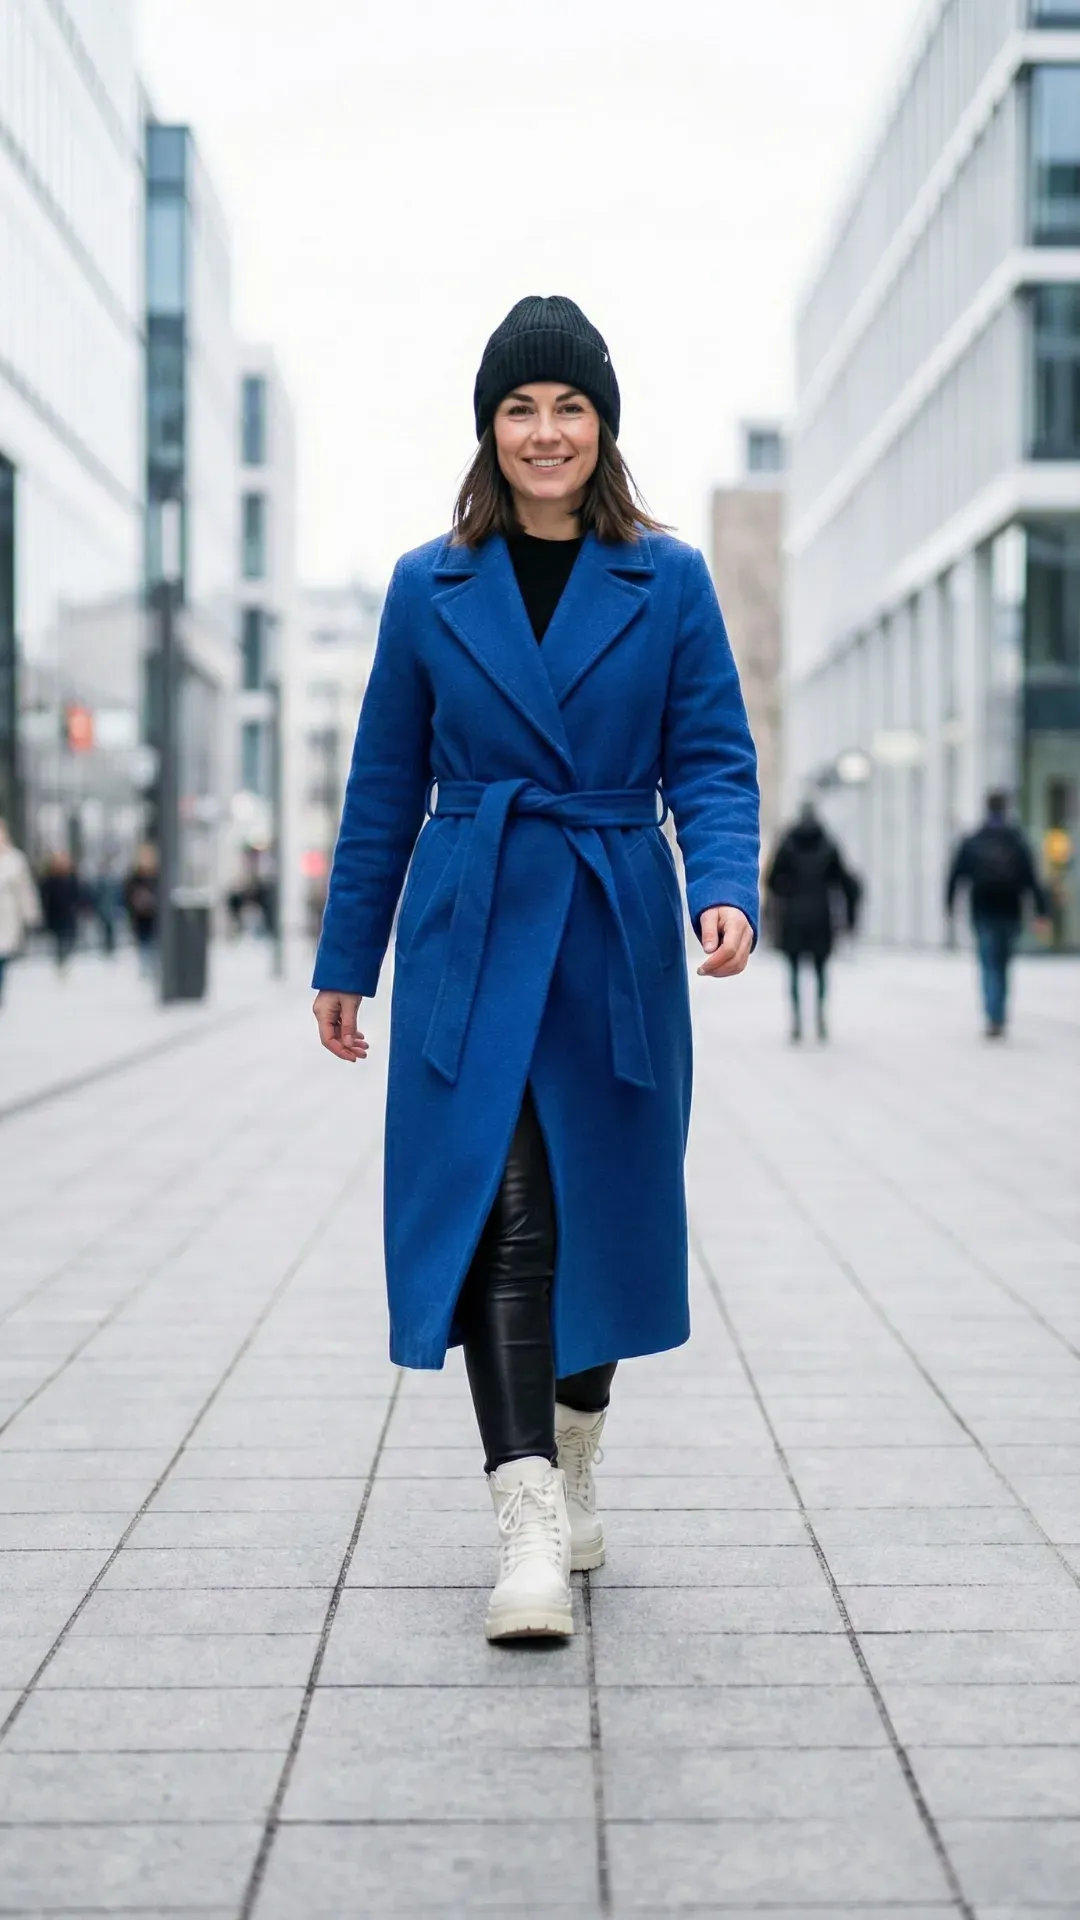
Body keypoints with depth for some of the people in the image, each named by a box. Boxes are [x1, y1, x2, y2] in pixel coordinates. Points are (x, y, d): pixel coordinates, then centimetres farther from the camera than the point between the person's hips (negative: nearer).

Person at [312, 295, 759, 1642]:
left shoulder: (670, 583, 3)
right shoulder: (429, 587, 5)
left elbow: (712, 762, 0)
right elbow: (386, 787, 9)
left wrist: (726, 890, -19)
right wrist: (345, 959, 11)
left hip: (615, 940, 1)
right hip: (470, 939, 0)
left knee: (600, 1210, 9)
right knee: (500, 1212, -12)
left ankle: (572, 1468, 31)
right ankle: (529, 1525, -14)